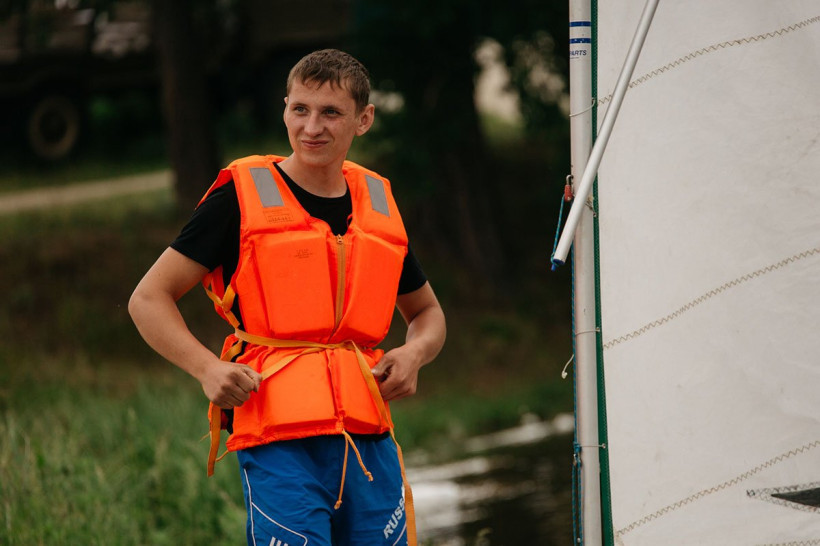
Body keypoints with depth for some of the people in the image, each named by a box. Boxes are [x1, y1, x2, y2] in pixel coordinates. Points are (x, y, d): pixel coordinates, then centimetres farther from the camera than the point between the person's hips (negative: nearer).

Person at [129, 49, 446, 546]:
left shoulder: (379, 204, 14)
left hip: (369, 437, 5)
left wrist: (414, 353, 6)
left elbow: (427, 312, 29)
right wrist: (207, 368, -14)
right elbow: (149, 300, 2)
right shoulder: (242, 198, 0)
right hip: (280, 439, -5)